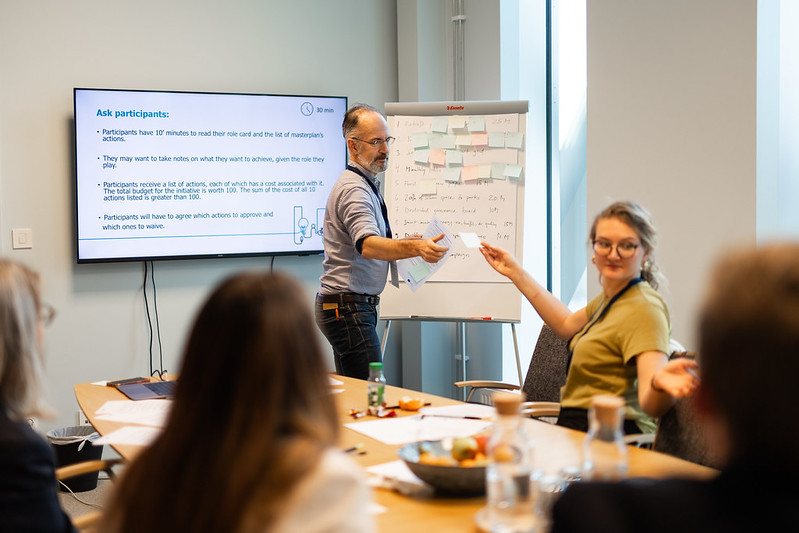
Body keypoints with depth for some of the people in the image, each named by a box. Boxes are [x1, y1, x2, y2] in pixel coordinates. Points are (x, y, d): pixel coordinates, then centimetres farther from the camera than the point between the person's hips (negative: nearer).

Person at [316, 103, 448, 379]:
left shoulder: (366, 185, 18)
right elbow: (367, 245, -33)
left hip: (353, 307, 10)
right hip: (348, 307, -10)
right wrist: (415, 248, -48)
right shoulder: (353, 189, -16)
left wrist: (402, 243, 12)